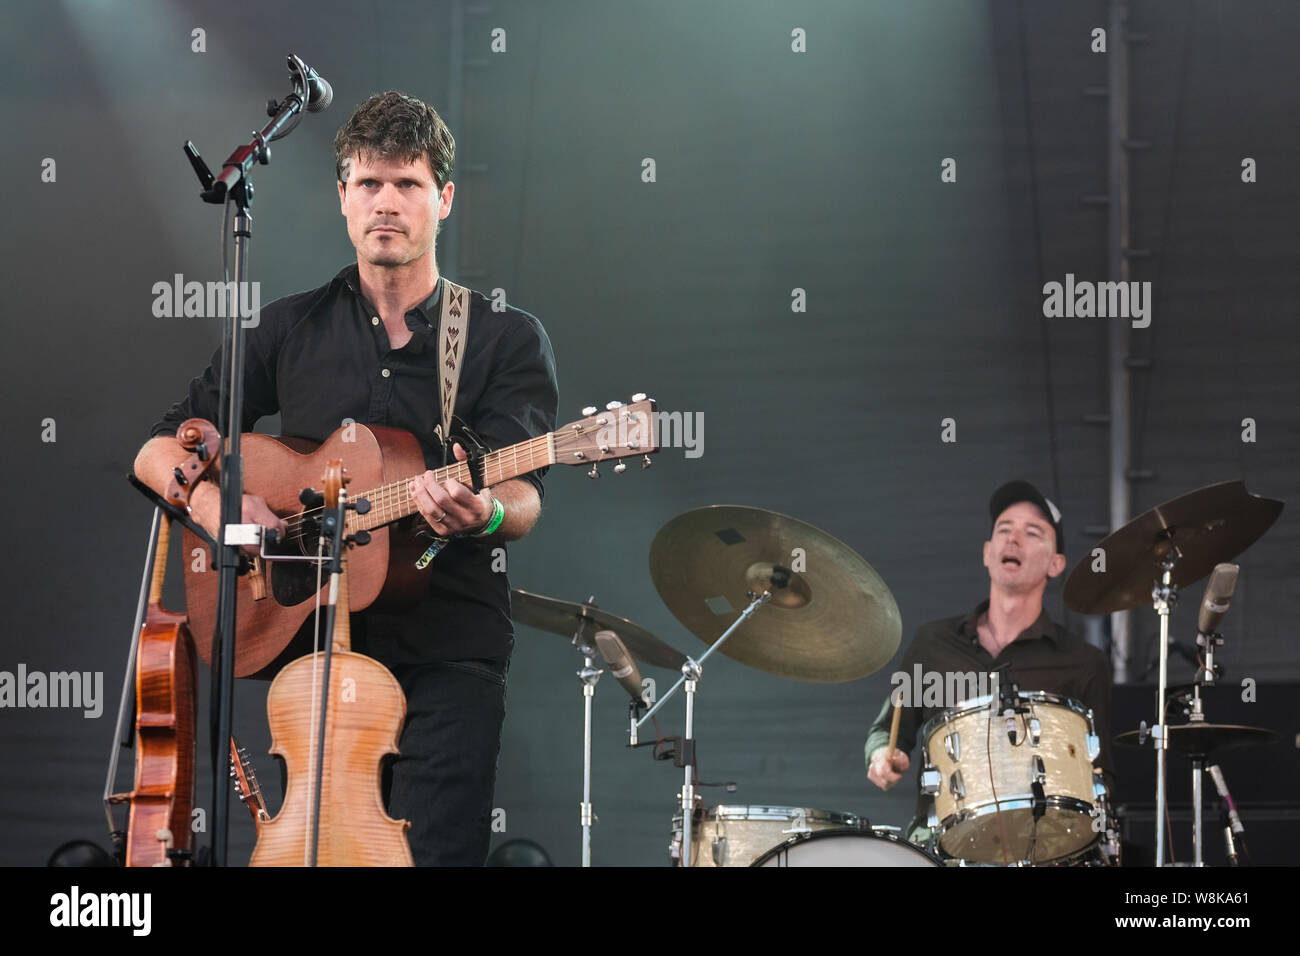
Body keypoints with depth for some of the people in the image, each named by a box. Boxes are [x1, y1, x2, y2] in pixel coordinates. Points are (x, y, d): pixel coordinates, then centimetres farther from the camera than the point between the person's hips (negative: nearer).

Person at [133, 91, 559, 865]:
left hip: (448, 658, -2)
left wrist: (486, 512, -33)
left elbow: (522, 497, -9)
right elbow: (160, 453, 13)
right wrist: (219, 506, -9)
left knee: (436, 852, -14)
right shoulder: (291, 330, 12)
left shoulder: (509, 341, 5)